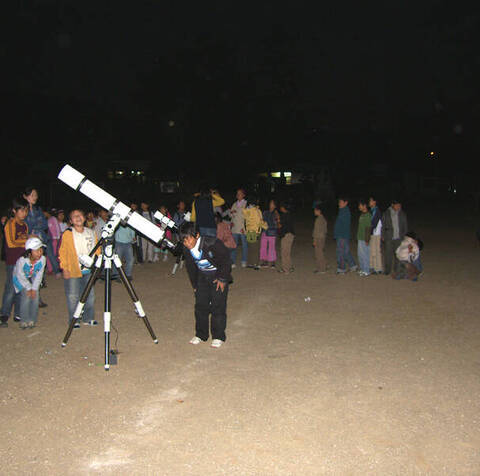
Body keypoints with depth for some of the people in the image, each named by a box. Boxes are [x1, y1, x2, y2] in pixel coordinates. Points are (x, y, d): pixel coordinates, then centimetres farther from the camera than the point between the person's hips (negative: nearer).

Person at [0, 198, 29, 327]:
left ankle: (18, 314, 18)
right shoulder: (10, 224, -9)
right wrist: (27, 239, -12)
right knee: (11, 289, -6)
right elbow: (11, 243, -18)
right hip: (12, 262, -7)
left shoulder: (24, 224, 14)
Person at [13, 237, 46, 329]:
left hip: (33, 278, 3)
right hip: (21, 280, -3)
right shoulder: (21, 260, -35)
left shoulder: (42, 259, -27)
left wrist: (34, 288, -14)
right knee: (26, 296, -16)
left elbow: (39, 275, -14)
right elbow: (21, 276, -20)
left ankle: (32, 320, 7)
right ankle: (24, 321, -2)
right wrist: (28, 288, -15)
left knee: (35, 296, -9)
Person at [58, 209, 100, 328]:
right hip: (72, 272, -4)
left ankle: (88, 318, 24)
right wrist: (64, 268, -8)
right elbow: (62, 252, -4)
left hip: (88, 270, 4)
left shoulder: (91, 233, 6)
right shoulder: (67, 234, -6)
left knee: (90, 295, 10)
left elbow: (96, 249, 14)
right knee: (73, 297, 2)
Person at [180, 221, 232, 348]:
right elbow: (190, 267, 8)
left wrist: (222, 278, -14)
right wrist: (195, 284, 11)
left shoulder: (211, 243, -28)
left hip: (218, 275, -5)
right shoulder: (186, 249, -9)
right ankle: (200, 334, 18)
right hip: (202, 276, 5)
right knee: (200, 305, 4)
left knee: (217, 306, -8)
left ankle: (218, 336, 4)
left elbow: (226, 258, -18)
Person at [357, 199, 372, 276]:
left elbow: (368, 228, -18)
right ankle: (362, 269, 24)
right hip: (360, 238, 9)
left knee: (365, 255, -3)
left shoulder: (368, 215, -15)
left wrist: (367, 240, -20)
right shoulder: (362, 214, 13)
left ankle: (366, 271, 4)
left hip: (364, 239, -9)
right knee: (360, 254, 14)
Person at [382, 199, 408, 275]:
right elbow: (383, 225, 6)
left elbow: (405, 225, 12)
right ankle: (387, 270, 11)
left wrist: (404, 235, 6)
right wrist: (383, 236, 3)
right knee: (388, 254, -1)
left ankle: (397, 270, 15)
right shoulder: (386, 213, 2)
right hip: (388, 238, -1)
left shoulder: (402, 214, 5)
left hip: (399, 238, 1)